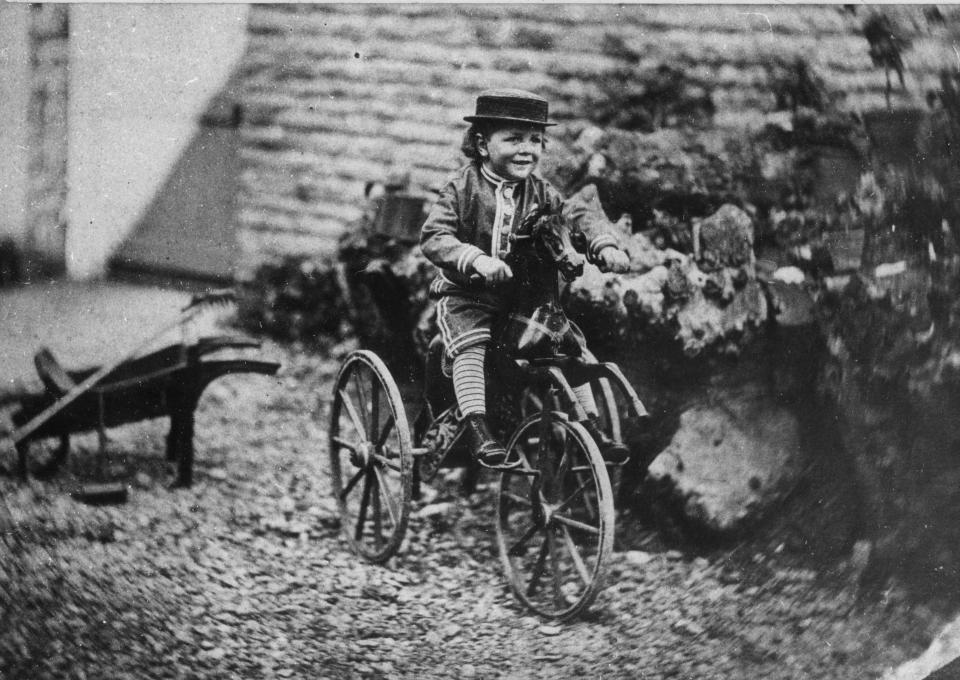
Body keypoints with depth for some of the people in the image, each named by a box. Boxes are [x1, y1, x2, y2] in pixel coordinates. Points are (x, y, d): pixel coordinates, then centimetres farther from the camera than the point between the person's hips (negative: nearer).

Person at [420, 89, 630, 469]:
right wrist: (477, 259, -39)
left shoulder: (538, 191, 3)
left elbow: (578, 217, -1)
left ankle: (590, 425, 4)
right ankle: (477, 430, -30)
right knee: (472, 348, -29)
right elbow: (433, 237, -22)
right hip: (466, 295, -4)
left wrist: (605, 245, -24)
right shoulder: (462, 188, -11)